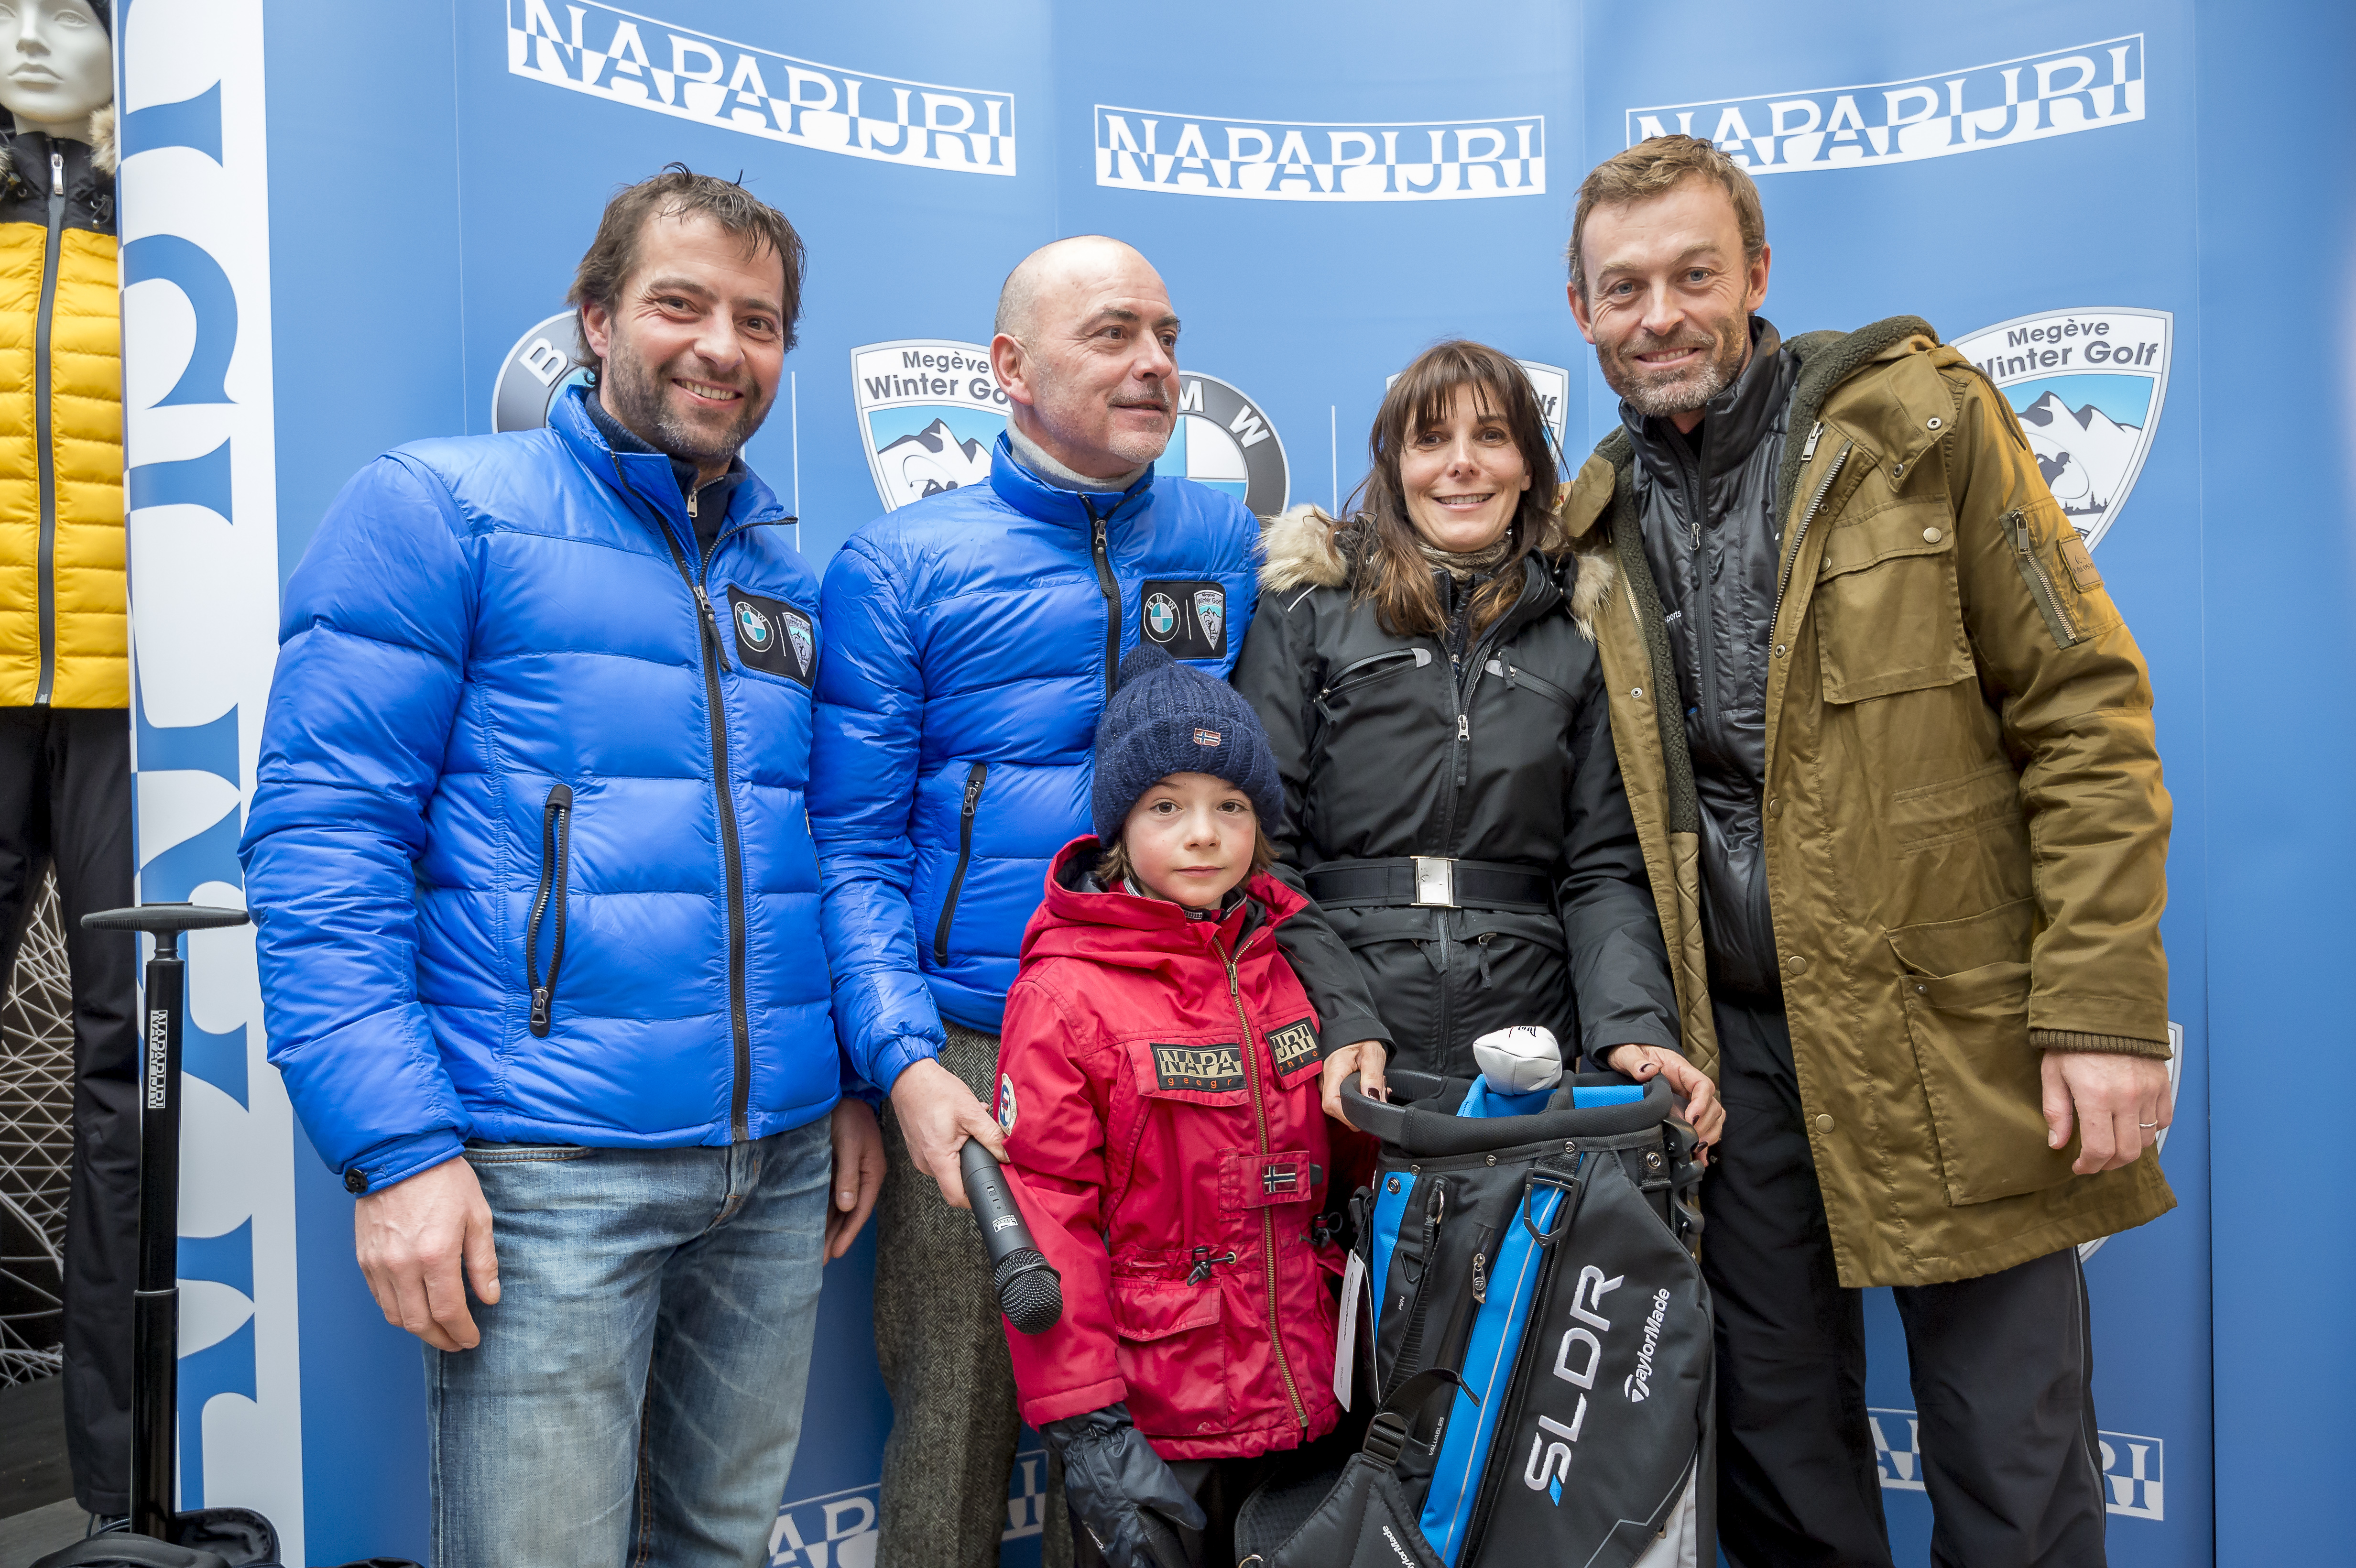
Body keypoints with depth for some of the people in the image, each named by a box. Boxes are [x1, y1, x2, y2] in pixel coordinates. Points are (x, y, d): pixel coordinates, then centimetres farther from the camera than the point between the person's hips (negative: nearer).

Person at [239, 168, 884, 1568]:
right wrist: (396, 1149, -16)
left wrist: (855, 1083, 12)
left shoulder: (786, 570, 14)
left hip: (781, 1168, 6)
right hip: (546, 1174, -5)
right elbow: (322, 836, -10)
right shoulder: (439, 509, -3)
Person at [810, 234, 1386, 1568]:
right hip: (970, 1059, -2)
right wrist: (903, 1060, -14)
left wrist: (1339, 1011, 2)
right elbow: (852, 843, -2)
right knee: (955, 1427, 8)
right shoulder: (899, 569, 0)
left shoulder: (1232, 548, 8)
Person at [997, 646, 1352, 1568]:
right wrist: (1084, 1429, -17)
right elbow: (1046, 1219, -15)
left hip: (1299, 1402, 6)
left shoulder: (1288, 968, 4)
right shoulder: (1062, 995, -14)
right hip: (1149, 1423, -5)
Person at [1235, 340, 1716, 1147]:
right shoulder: (1310, 606, 3)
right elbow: (1259, 845, -3)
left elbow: (1605, 869, 7)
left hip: (1532, 1054, 2)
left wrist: (1636, 1028, -11)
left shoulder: (1585, 628, 10)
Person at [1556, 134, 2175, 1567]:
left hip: (1955, 1024, -3)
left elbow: (2086, 716, -6)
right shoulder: (1595, 522, 8)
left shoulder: (1922, 420, -3)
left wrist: (2106, 1009, -13)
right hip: (1736, 1039, 3)